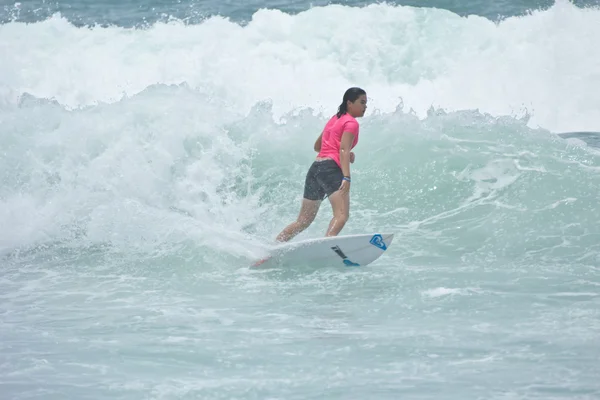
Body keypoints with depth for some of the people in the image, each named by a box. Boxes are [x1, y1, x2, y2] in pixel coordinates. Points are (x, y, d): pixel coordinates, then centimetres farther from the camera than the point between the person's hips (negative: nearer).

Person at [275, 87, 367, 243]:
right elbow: (343, 151, -14)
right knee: (342, 215, -26)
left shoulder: (334, 119, 25)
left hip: (315, 168, 9)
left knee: (303, 221, 15)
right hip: (331, 169, -9)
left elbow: (317, 146, 33)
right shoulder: (351, 123, -1)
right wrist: (347, 177, -24)